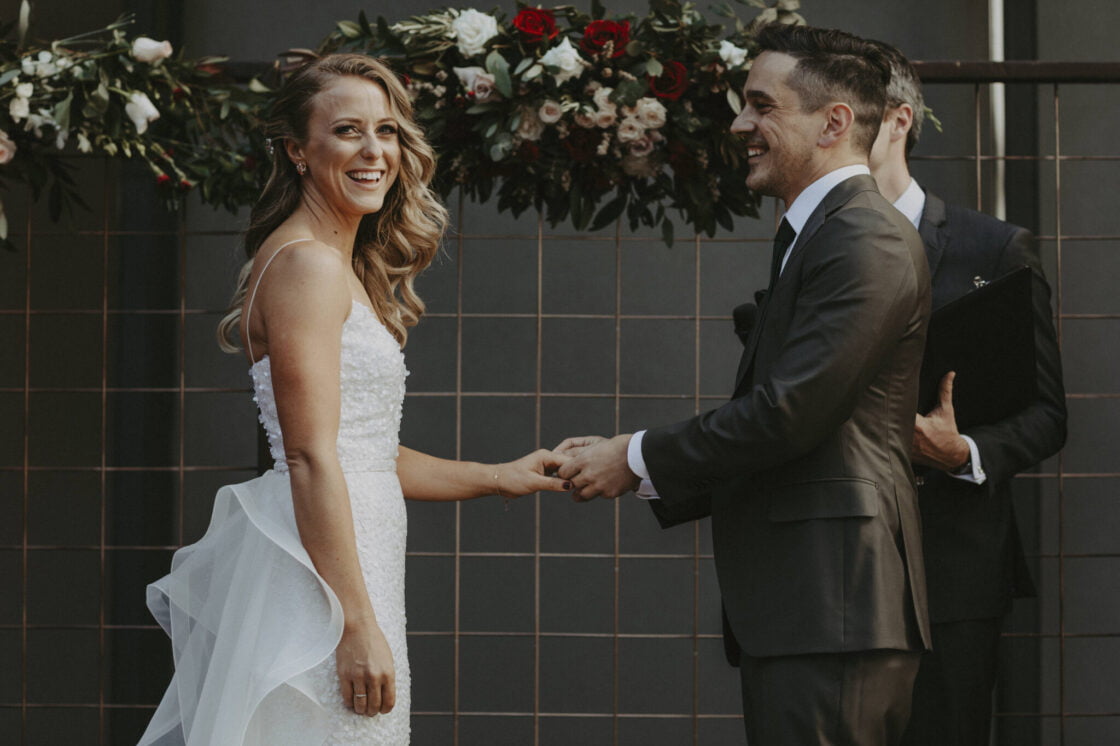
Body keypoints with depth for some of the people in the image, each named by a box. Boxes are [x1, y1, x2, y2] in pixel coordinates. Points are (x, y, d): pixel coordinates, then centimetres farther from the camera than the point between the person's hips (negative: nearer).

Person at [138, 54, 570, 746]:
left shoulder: (347, 271, 19)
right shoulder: (305, 262, -12)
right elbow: (311, 459, -19)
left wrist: (500, 478, 21)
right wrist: (358, 624, -22)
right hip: (323, 583, -10)